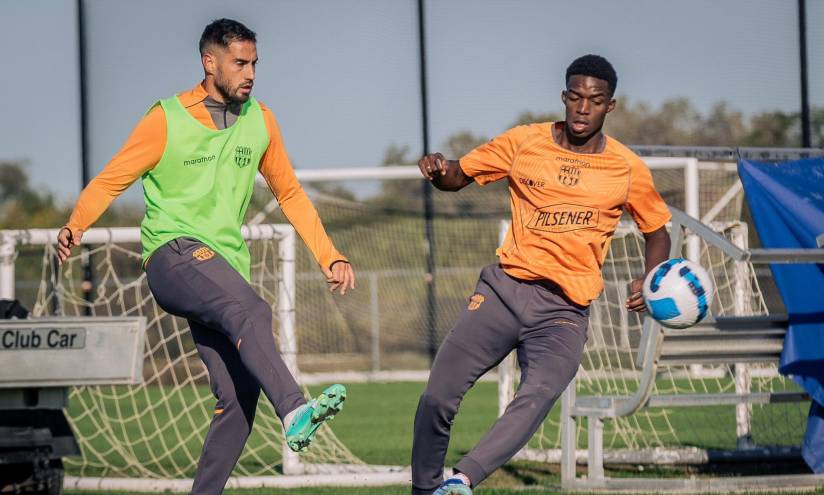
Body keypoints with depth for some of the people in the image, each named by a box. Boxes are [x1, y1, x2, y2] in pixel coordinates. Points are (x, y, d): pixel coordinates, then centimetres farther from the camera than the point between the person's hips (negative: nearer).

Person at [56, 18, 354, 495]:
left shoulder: (260, 121, 12)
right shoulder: (167, 120, -2)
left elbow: (290, 194, 22)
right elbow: (111, 180, -1)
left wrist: (329, 257, 16)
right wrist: (76, 226, -19)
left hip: (226, 269, 6)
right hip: (173, 255, -6)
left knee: (240, 395, -8)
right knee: (251, 312, -35)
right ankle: (295, 411, -51)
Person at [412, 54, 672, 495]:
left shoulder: (628, 170, 3)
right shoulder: (524, 142, 5)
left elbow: (657, 232, 17)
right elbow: (457, 177, 13)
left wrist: (648, 283, -3)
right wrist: (438, 171, -11)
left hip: (565, 309, -1)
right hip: (505, 288, 1)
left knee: (539, 396, -31)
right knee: (437, 399, -9)